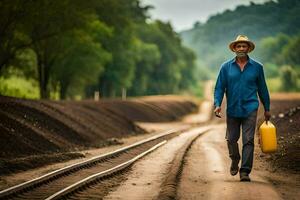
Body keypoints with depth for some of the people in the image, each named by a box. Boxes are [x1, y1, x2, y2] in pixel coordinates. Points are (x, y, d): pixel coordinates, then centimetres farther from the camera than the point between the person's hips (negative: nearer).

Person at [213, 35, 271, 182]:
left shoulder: (257, 67, 4)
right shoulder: (226, 67, 4)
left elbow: (262, 89, 11)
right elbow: (219, 87, 3)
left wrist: (267, 109, 13)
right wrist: (217, 104, -11)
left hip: (250, 110, -1)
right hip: (232, 110, 1)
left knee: (248, 141, -7)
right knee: (231, 139, 7)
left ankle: (245, 171, -4)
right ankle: (235, 161, 35)